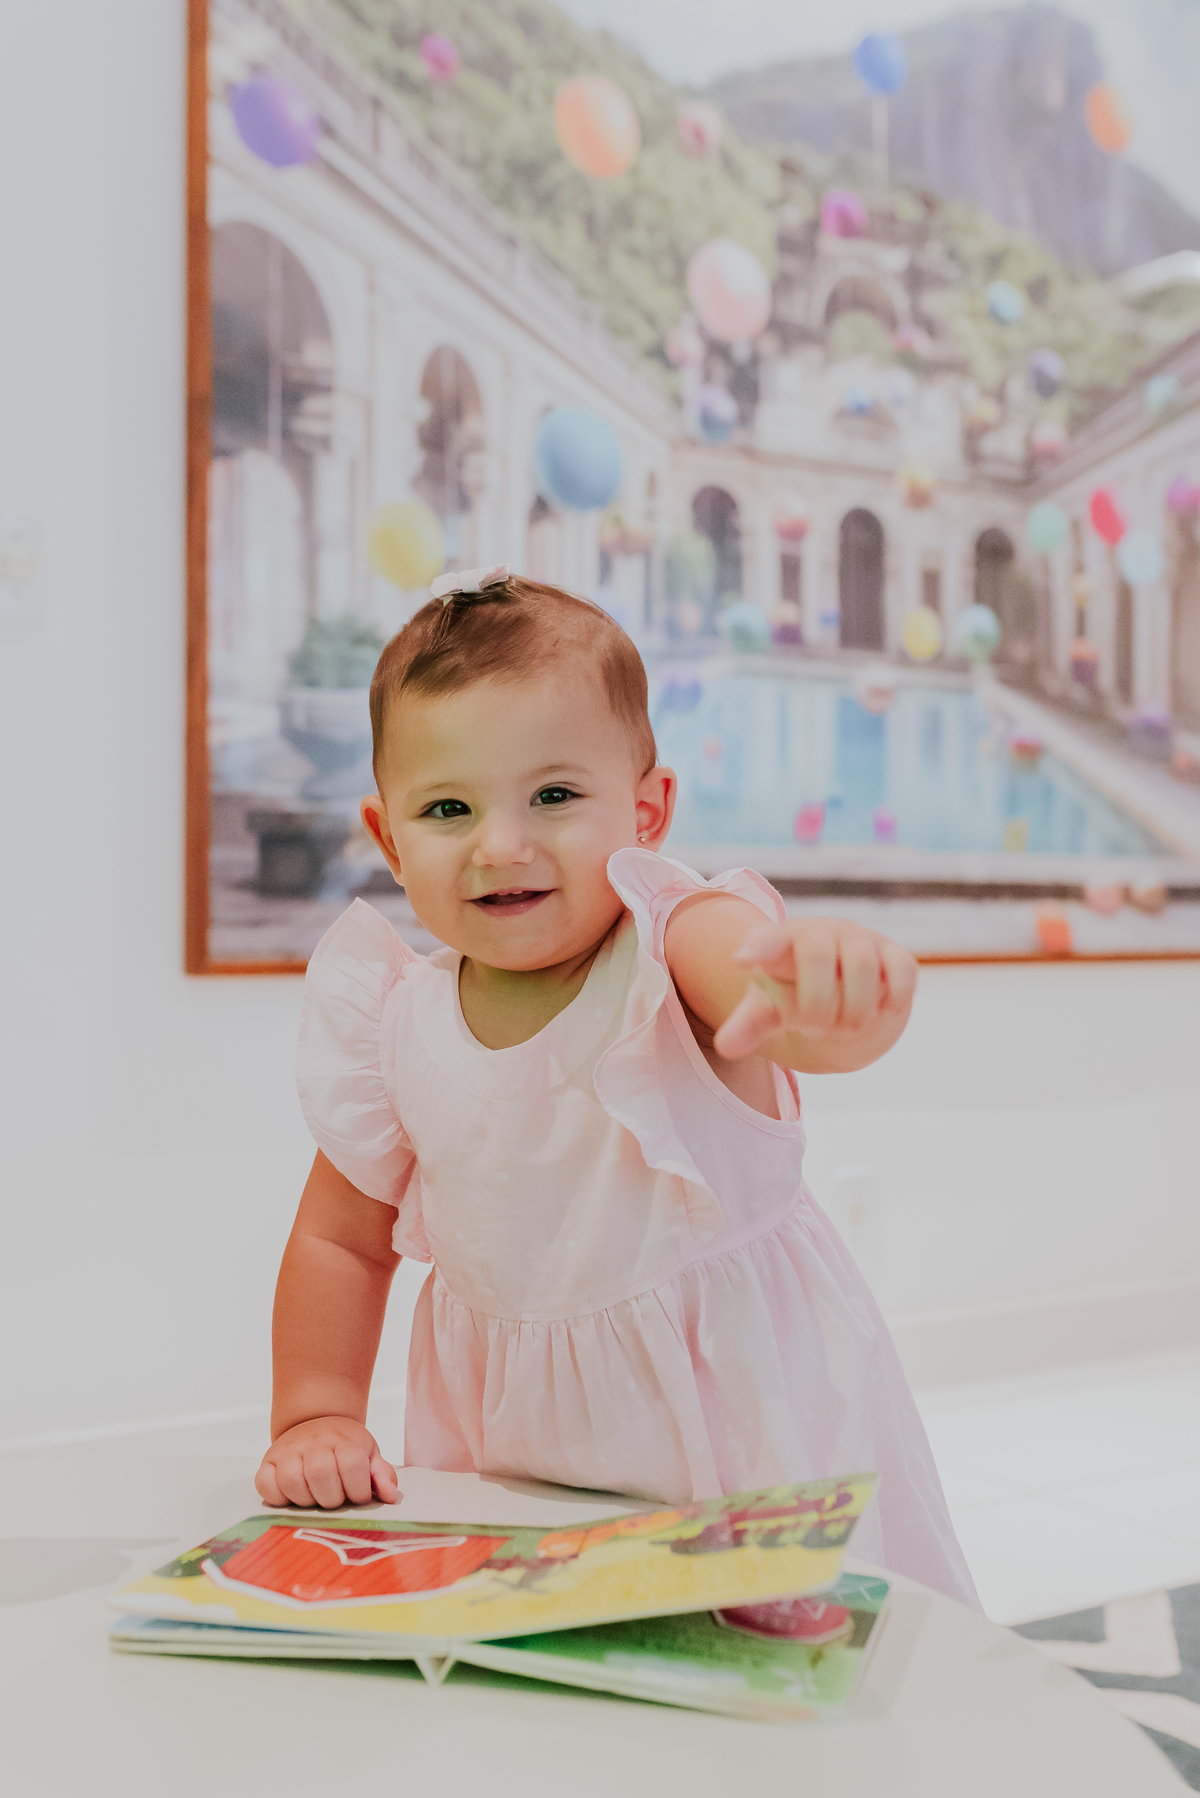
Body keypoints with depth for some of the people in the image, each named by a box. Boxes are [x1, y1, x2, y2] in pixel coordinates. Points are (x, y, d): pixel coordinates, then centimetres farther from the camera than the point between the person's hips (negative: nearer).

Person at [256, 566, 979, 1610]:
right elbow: (342, 1238, 7)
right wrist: (316, 1418, -1)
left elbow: (752, 973, -45)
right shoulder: (395, 1025, -8)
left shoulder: (673, 947, -21)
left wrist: (821, 997, -67)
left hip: (738, 1397, -3)